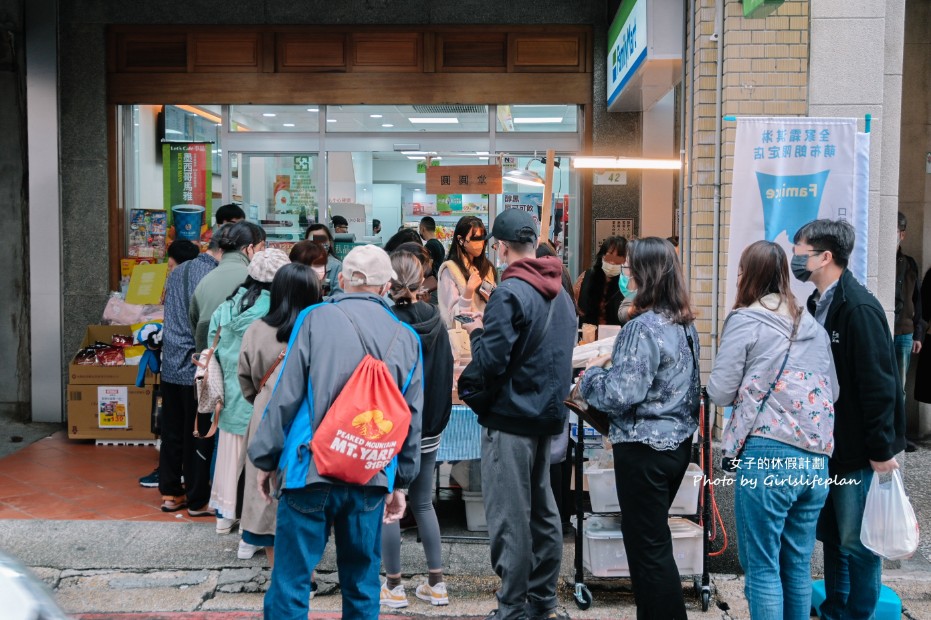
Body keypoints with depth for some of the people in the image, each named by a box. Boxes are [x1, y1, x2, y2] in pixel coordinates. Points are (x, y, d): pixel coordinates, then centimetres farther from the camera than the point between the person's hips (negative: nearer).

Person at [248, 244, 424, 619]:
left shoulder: (316, 318, -3)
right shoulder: (406, 338, 7)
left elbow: (286, 395, -5)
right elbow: (412, 418, 10)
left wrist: (266, 459, 5)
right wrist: (401, 483, 17)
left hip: (311, 468, -3)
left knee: (291, 582, 5)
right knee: (362, 585, 15)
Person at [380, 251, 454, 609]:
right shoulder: (434, 321, 0)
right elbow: (446, 373, 5)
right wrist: (438, 420, 14)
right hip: (428, 428, 5)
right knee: (423, 503, 15)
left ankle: (394, 587, 16)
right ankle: (436, 584, 20)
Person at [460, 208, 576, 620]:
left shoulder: (509, 293, -16)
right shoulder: (561, 292, 10)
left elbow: (489, 362, -21)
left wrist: (477, 331, -2)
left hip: (511, 418, -8)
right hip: (548, 414, 9)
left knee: (509, 516, -1)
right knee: (542, 510, 16)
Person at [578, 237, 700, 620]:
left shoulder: (643, 327, -20)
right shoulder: (685, 323, 7)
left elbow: (621, 395, -24)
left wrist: (591, 375, -5)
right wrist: (615, 362, 16)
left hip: (645, 448, -9)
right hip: (678, 441, 9)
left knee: (647, 547, 3)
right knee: (654, 540, 21)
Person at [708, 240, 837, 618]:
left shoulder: (745, 320, -4)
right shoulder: (815, 327, 12)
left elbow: (720, 393, -3)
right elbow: (832, 392, 21)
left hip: (768, 455, -6)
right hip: (816, 458, 6)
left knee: (762, 566, 3)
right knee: (798, 566, 16)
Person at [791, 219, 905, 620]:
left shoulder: (859, 308, -19)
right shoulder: (817, 304, 8)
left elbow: (879, 383, -20)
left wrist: (882, 449, -18)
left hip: (857, 451, -8)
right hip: (827, 445, 9)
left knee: (857, 541, 5)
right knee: (831, 534, 18)